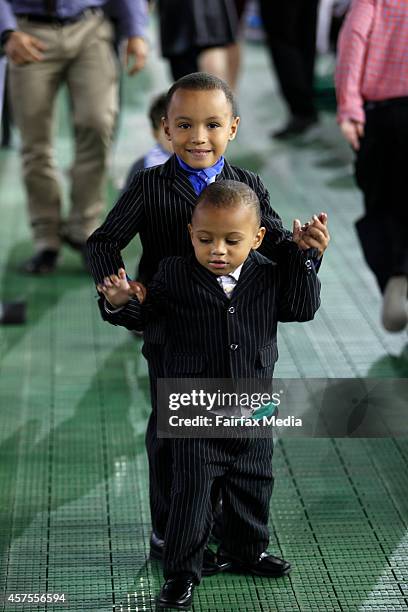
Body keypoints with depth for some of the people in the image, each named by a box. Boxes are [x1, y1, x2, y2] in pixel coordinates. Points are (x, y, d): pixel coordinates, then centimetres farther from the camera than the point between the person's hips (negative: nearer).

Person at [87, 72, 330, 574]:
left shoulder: (248, 186, -3)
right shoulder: (149, 186, -9)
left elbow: (273, 241, -8)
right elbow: (104, 241, -10)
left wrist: (301, 244, -32)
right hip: (170, 338, -2)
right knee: (168, 434, 12)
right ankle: (166, 531, 29)